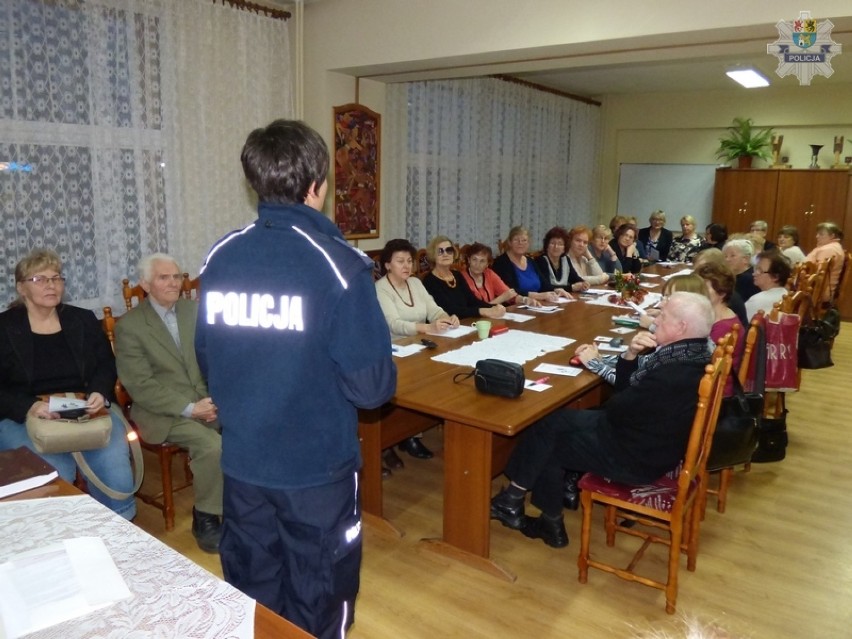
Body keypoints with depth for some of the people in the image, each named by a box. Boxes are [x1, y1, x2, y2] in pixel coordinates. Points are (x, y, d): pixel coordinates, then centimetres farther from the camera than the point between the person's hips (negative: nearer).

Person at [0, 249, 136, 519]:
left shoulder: (83, 320, 13)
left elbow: (106, 366, 12)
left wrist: (99, 393, -11)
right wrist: (29, 407, -21)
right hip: (23, 419, -1)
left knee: (113, 462, -24)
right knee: (53, 472, -29)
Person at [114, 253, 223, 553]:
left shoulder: (194, 310, 8)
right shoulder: (129, 326, -5)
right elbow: (140, 385, -11)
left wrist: (213, 398, -9)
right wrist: (189, 408, -19)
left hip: (208, 400, 5)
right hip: (164, 412, -4)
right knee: (212, 446, -30)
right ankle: (206, 518, -6)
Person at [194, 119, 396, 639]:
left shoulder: (220, 258, -3)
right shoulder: (337, 264, -19)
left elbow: (206, 362, 6)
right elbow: (372, 385, -19)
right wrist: (382, 378, 3)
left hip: (241, 461, 5)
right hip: (316, 466, -5)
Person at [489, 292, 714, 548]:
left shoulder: (675, 375, -32)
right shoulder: (686, 354, 0)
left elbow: (616, 409, -19)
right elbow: (627, 389, 7)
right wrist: (631, 354, -12)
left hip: (637, 456, -10)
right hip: (641, 436, 10)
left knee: (547, 445, -1)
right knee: (552, 420, 7)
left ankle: (513, 500, 21)